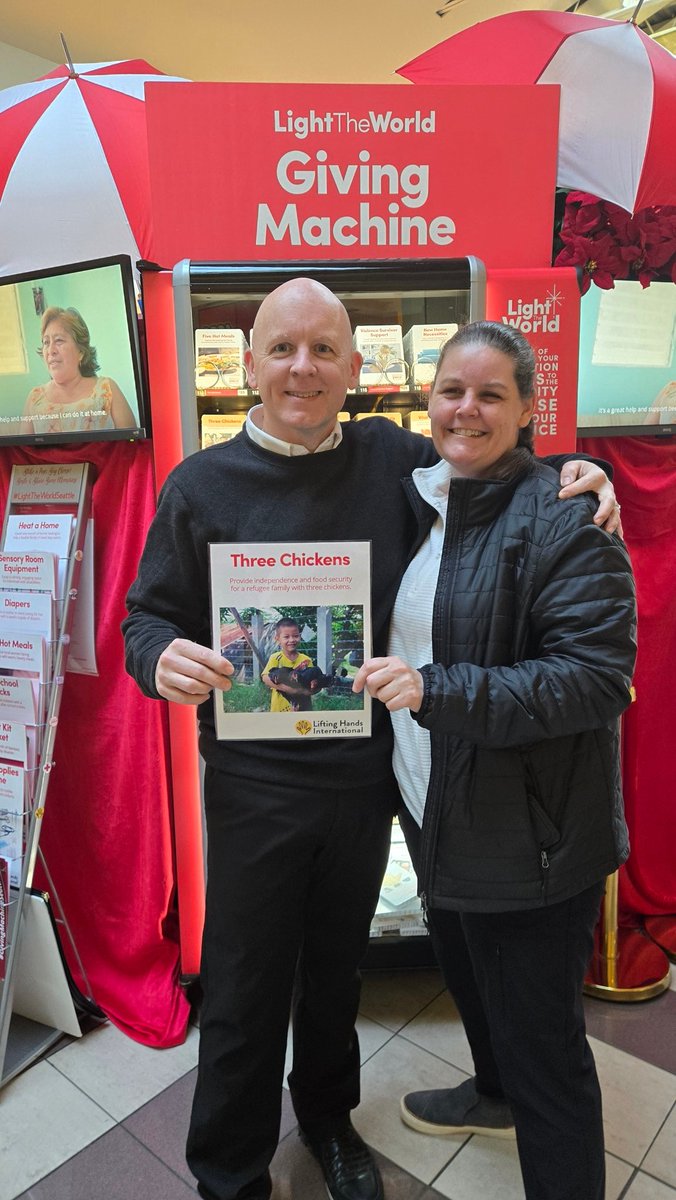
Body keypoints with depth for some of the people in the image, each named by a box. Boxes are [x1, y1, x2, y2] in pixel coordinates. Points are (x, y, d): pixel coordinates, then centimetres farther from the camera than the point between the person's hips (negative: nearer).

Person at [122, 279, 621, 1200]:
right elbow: (149, 613, -2)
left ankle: (327, 1114, 54)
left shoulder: (392, 458, -2)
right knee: (245, 990, 13)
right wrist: (163, 657, -25)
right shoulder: (201, 485, -6)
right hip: (255, 783, -2)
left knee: (337, 964, 24)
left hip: (365, 774, 3)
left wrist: (578, 474, -7)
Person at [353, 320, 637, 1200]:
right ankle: (495, 1094, 59)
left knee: (541, 1038, 9)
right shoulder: (419, 501, 6)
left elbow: (598, 677, -25)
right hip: (435, 812, 8)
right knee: (471, 981, 31)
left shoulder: (563, 519, -19)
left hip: (531, 837, -8)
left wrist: (436, 691, -30)